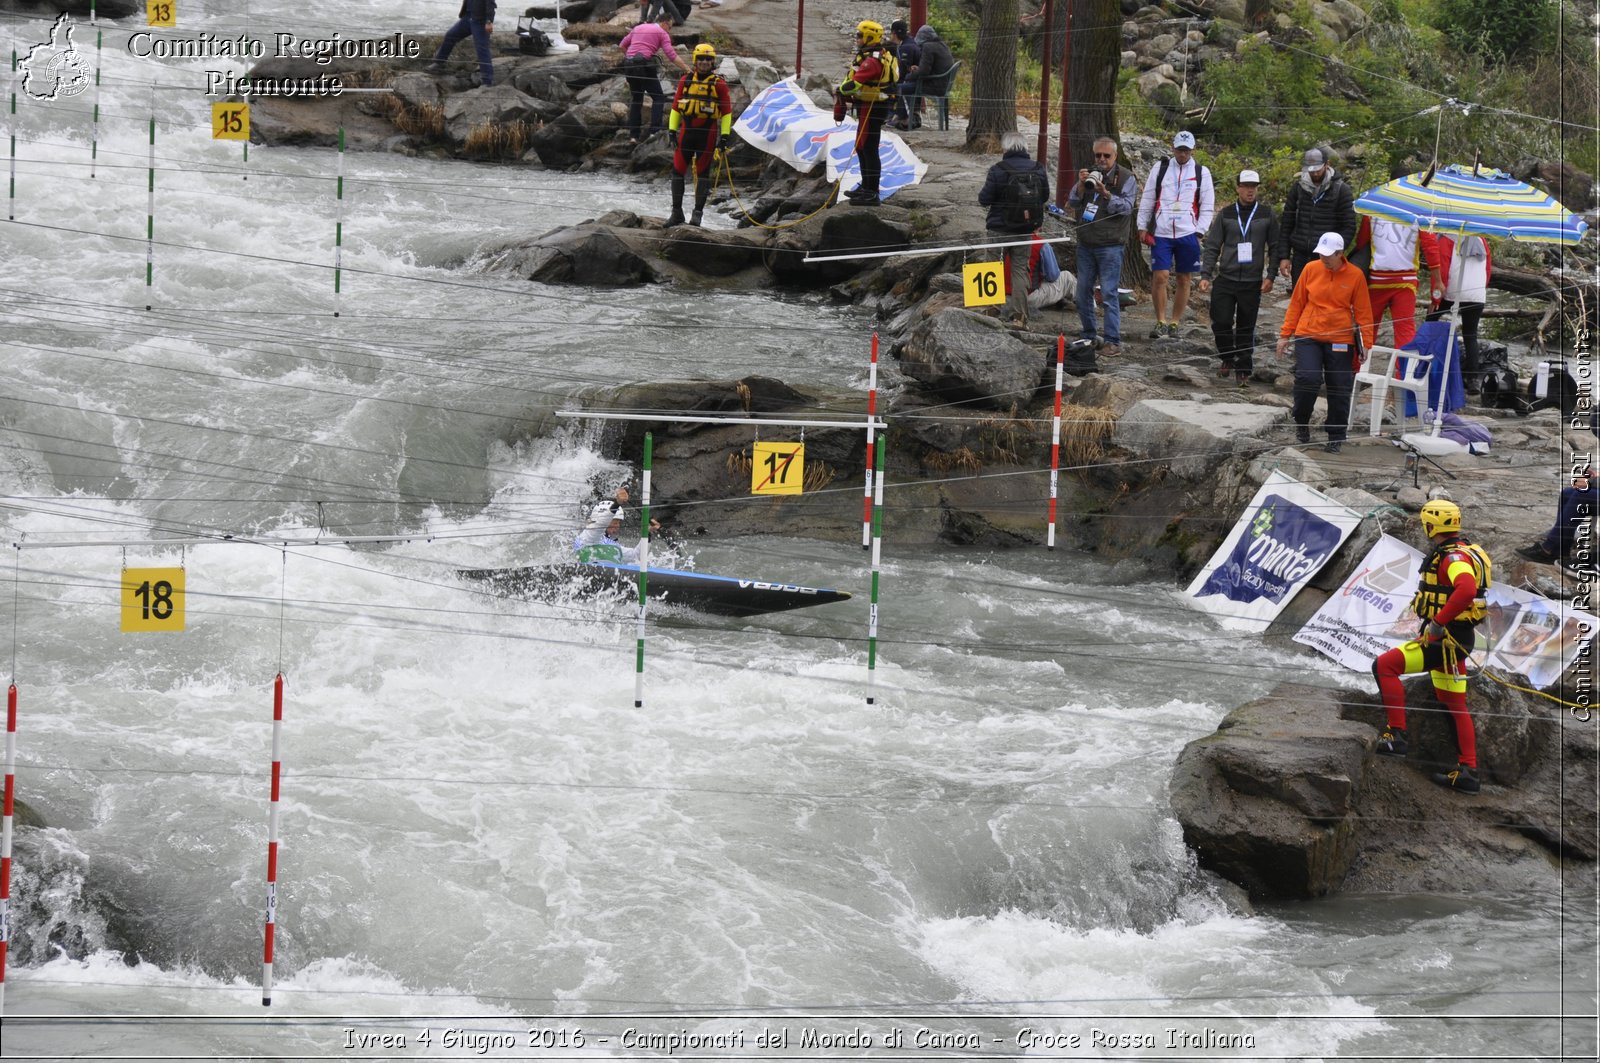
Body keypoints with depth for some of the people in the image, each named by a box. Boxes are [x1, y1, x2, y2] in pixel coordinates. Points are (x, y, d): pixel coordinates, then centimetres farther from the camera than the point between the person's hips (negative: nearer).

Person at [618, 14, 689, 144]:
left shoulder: (638, 28, 20)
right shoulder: (662, 33, 3)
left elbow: (623, 45, 19)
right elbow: (671, 54, -8)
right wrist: (687, 69, -8)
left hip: (628, 64, 6)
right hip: (644, 63, -6)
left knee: (636, 99, 16)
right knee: (658, 98, 3)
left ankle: (633, 135, 11)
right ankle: (655, 131, -12)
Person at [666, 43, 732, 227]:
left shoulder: (719, 84, -1)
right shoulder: (686, 80, 7)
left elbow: (727, 111, 1)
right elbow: (675, 107, 11)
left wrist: (725, 135, -5)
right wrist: (672, 130, 6)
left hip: (708, 132, -3)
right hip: (686, 130, 3)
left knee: (703, 173, 2)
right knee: (677, 171, 1)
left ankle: (698, 212, 9)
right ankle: (677, 212, 9)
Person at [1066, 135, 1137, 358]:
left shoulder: (1126, 178, -2)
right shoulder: (1089, 174, 13)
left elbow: (1126, 207, -12)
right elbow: (1072, 202, 8)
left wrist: (1106, 194, -25)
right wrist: (1081, 185, -9)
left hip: (1109, 245, -6)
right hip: (1085, 244, 6)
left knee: (1109, 293, -9)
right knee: (1083, 292, 10)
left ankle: (1112, 341, -8)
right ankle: (1089, 337, 21)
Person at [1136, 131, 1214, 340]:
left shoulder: (1201, 173, 7)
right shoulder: (1160, 169, 9)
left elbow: (1207, 206, 7)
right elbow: (1147, 199, 11)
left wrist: (1199, 232, -3)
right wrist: (1143, 226, 5)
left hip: (1187, 234, 0)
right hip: (1161, 234, 0)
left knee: (1184, 280, 5)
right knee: (1160, 277, -10)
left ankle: (1175, 322, 14)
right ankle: (1161, 322, 0)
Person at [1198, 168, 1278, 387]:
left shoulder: (1266, 214, 5)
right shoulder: (1225, 215, 6)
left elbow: (1275, 247, 7)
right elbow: (1212, 246, 7)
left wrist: (1270, 276, -2)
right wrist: (1205, 274, -2)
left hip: (1252, 282, -1)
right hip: (1226, 279, 1)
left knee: (1246, 328, 2)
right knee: (1221, 322, -4)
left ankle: (1244, 370, 11)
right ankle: (1228, 359, 20)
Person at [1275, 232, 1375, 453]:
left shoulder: (1355, 276, -2)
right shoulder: (1311, 271, 2)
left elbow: (1363, 313, 3)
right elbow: (1296, 304, 10)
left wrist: (1366, 344, -2)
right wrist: (1285, 334, 9)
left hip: (1339, 341, 0)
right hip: (1308, 337, 0)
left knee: (1339, 390, 2)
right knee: (1308, 378, -17)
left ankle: (1336, 437, 18)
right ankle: (1301, 422, 8)